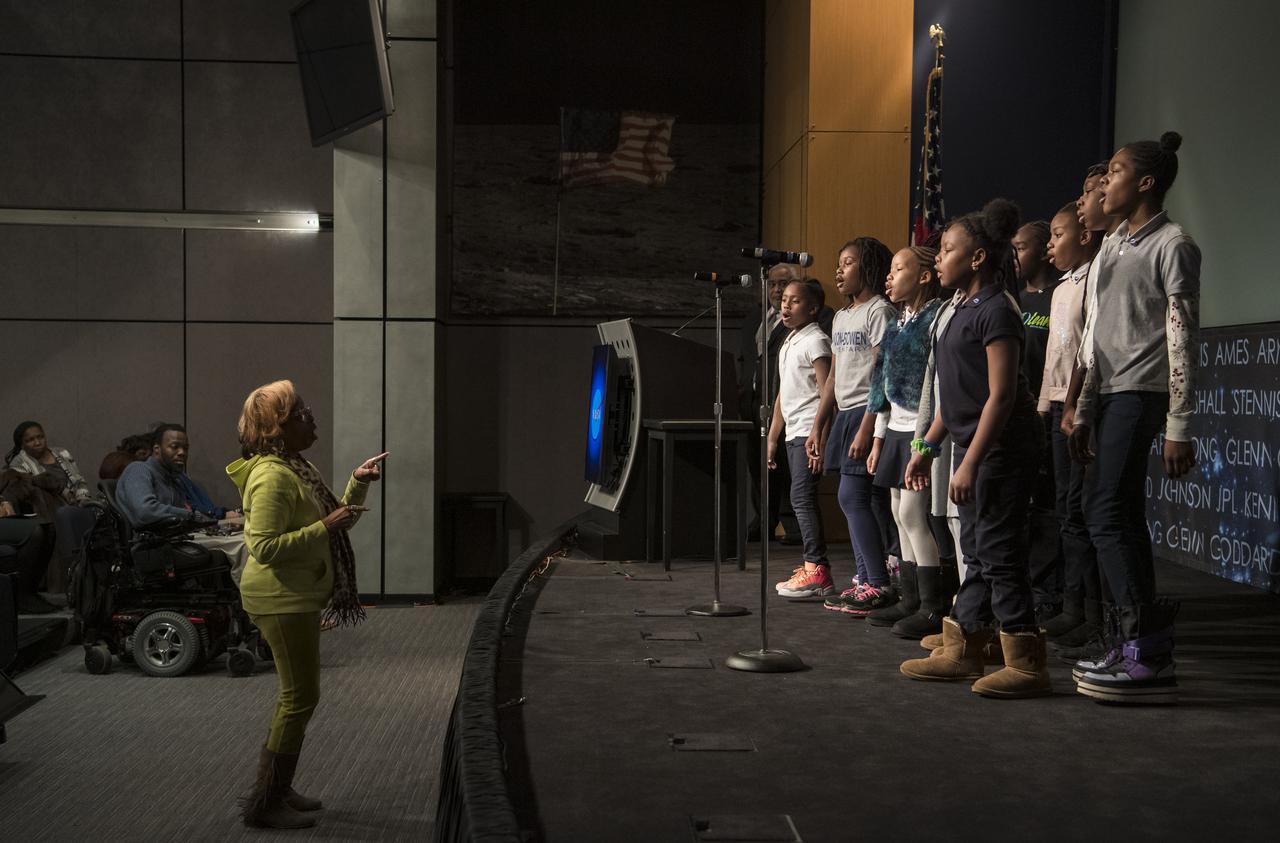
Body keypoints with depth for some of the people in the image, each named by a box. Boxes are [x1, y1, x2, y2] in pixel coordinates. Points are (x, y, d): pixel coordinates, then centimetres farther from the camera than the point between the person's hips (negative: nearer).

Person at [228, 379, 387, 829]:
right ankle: (263, 804, 3)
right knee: (301, 698, -5)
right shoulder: (271, 476, -20)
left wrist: (358, 484, 7)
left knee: (296, 695, 17)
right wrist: (326, 527, -26)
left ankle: (276, 791, 27)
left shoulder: (297, 467, 11)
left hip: (297, 597, 10)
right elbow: (265, 548, -26)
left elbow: (328, 522, 20)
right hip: (281, 600, -10)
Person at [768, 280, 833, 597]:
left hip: (809, 433, -9)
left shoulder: (815, 341, -9)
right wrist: (772, 437, 23)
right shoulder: (789, 343, 20)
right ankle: (814, 565, 15)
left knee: (802, 497, -13)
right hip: (793, 433, 9)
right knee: (803, 500, 10)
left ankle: (816, 571, -12)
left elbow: (826, 392, -17)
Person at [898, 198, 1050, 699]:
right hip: (973, 448, 10)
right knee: (977, 552, 14)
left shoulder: (996, 310, -14)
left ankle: (1027, 666, 0)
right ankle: (962, 652, 22)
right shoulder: (965, 310, 15)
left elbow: (1001, 395, -21)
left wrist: (971, 462, -23)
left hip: (1001, 450, -10)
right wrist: (927, 446, 17)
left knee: (998, 553, -7)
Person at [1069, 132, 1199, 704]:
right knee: (1123, 518, 7)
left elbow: (1182, 340, -11)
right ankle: (1143, 644, 11)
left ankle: (1148, 653, -11)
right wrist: (1083, 414, 18)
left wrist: (1180, 428, -15)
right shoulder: (1112, 249, 19)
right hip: (1109, 394, 8)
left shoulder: (1171, 245, -5)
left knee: (1106, 514, -15)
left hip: (1140, 394, -8)